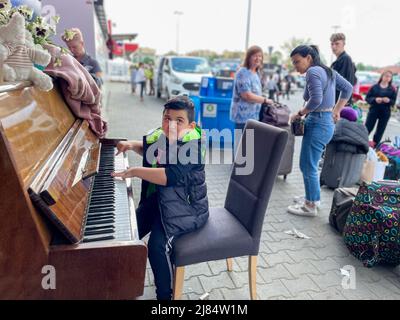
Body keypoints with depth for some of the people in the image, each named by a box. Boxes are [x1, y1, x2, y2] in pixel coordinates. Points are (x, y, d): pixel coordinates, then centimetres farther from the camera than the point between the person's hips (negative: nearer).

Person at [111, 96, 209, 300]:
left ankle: (165, 293, 3)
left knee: (157, 245, -24)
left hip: (186, 208, -7)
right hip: (158, 199, 8)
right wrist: (132, 145, 6)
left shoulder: (193, 147, -24)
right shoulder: (160, 136, -1)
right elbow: (149, 149, 25)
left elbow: (171, 176, -39)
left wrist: (135, 172, -33)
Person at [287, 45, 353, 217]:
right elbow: (348, 88, 19)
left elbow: (316, 99, -25)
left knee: (308, 167, 1)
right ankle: (313, 197, 34)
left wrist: (299, 114, -11)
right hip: (327, 122, 10)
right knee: (309, 165, 20)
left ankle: (310, 206, 14)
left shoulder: (313, 71, -13)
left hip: (318, 124, -10)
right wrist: (336, 111, 16)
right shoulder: (328, 70, 14)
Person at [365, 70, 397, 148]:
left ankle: (374, 145, 15)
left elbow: (393, 101, 4)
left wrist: (389, 100, -18)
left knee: (380, 130, 6)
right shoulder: (374, 87, 2)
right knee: (367, 128, -4)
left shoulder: (392, 89, 5)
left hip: (385, 112, 2)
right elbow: (367, 98, -1)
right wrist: (375, 99, -19)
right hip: (373, 110, -2)